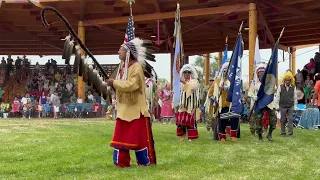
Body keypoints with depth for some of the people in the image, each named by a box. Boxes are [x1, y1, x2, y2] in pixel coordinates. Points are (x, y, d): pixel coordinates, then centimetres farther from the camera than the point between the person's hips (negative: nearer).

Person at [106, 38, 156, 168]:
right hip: (123, 109, 8)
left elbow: (131, 85, -25)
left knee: (140, 136, -1)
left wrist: (114, 82, -17)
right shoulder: (123, 67, 14)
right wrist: (114, 85, -2)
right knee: (121, 135, 7)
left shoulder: (136, 67, -13)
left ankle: (146, 161, 12)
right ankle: (121, 162, 13)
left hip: (136, 109, -8)